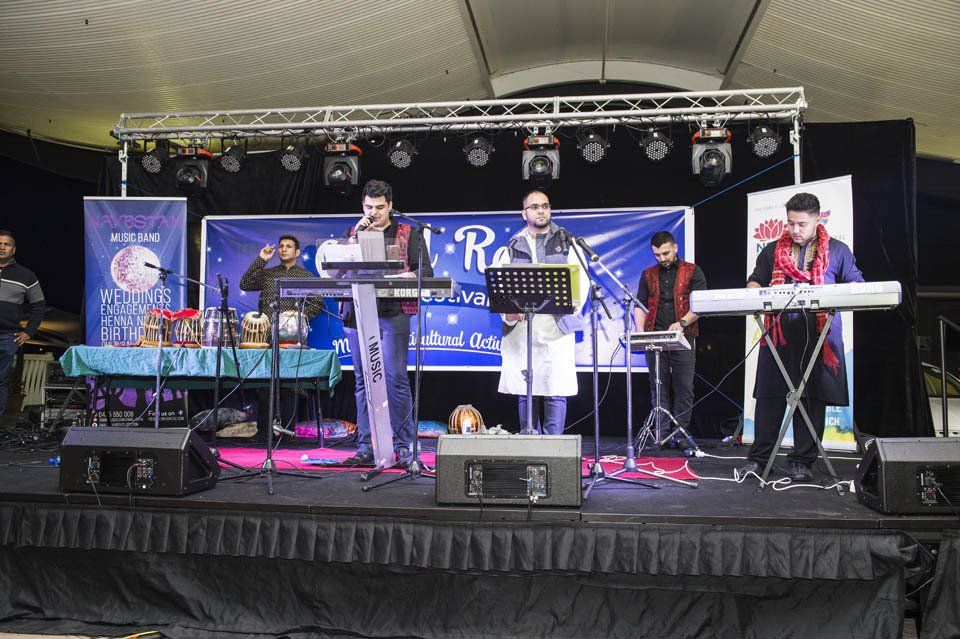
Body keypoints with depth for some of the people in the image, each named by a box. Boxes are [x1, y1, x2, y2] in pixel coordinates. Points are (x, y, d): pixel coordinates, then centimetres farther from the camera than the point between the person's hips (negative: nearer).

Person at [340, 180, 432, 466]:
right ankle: (365, 447, 11)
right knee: (363, 381, 5)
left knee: (395, 378, -8)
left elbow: (425, 270, 3)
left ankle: (403, 446, 1)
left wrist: (406, 276, -18)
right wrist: (357, 235, -4)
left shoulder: (408, 234, 12)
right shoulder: (352, 233, 19)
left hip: (392, 313, -3)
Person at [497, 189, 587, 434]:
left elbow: (581, 278, 5)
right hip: (520, 326, 2)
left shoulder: (566, 242, 11)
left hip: (556, 325, -2)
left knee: (555, 390, -6)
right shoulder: (514, 246, 16)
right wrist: (507, 312, -7)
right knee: (525, 390, 5)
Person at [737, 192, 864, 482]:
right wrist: (756, 293, -5)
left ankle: (801, 461, 9)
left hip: (819, 334, -1)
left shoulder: (837, 250, 12)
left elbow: (856, 285, 12)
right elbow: (755, 281, 19)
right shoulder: (772, 251, 16)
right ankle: (759, 457, 8)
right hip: (779, 331, 1)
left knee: (813, 397, 0)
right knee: (769, 395, 0)